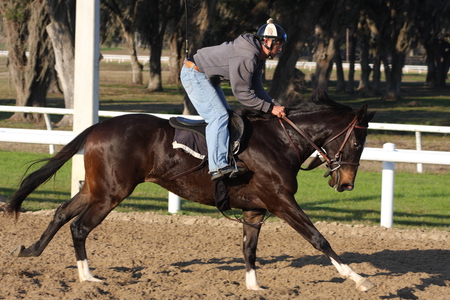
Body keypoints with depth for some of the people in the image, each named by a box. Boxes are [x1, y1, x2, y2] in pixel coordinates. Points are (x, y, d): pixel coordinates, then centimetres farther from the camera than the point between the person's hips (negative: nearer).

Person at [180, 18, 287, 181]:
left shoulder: (258, 57, 5)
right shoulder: (246, 57, -28)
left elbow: (257, 89, 10)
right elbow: (241, 93, -27)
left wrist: (277, 105, -4)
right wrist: (270, 108, -23)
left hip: (209, 79, 11)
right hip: (193, 74, -11)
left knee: (227, 116, 9)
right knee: (219, 115, -20)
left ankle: (229, 160, 8)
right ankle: (218, 166, -28)